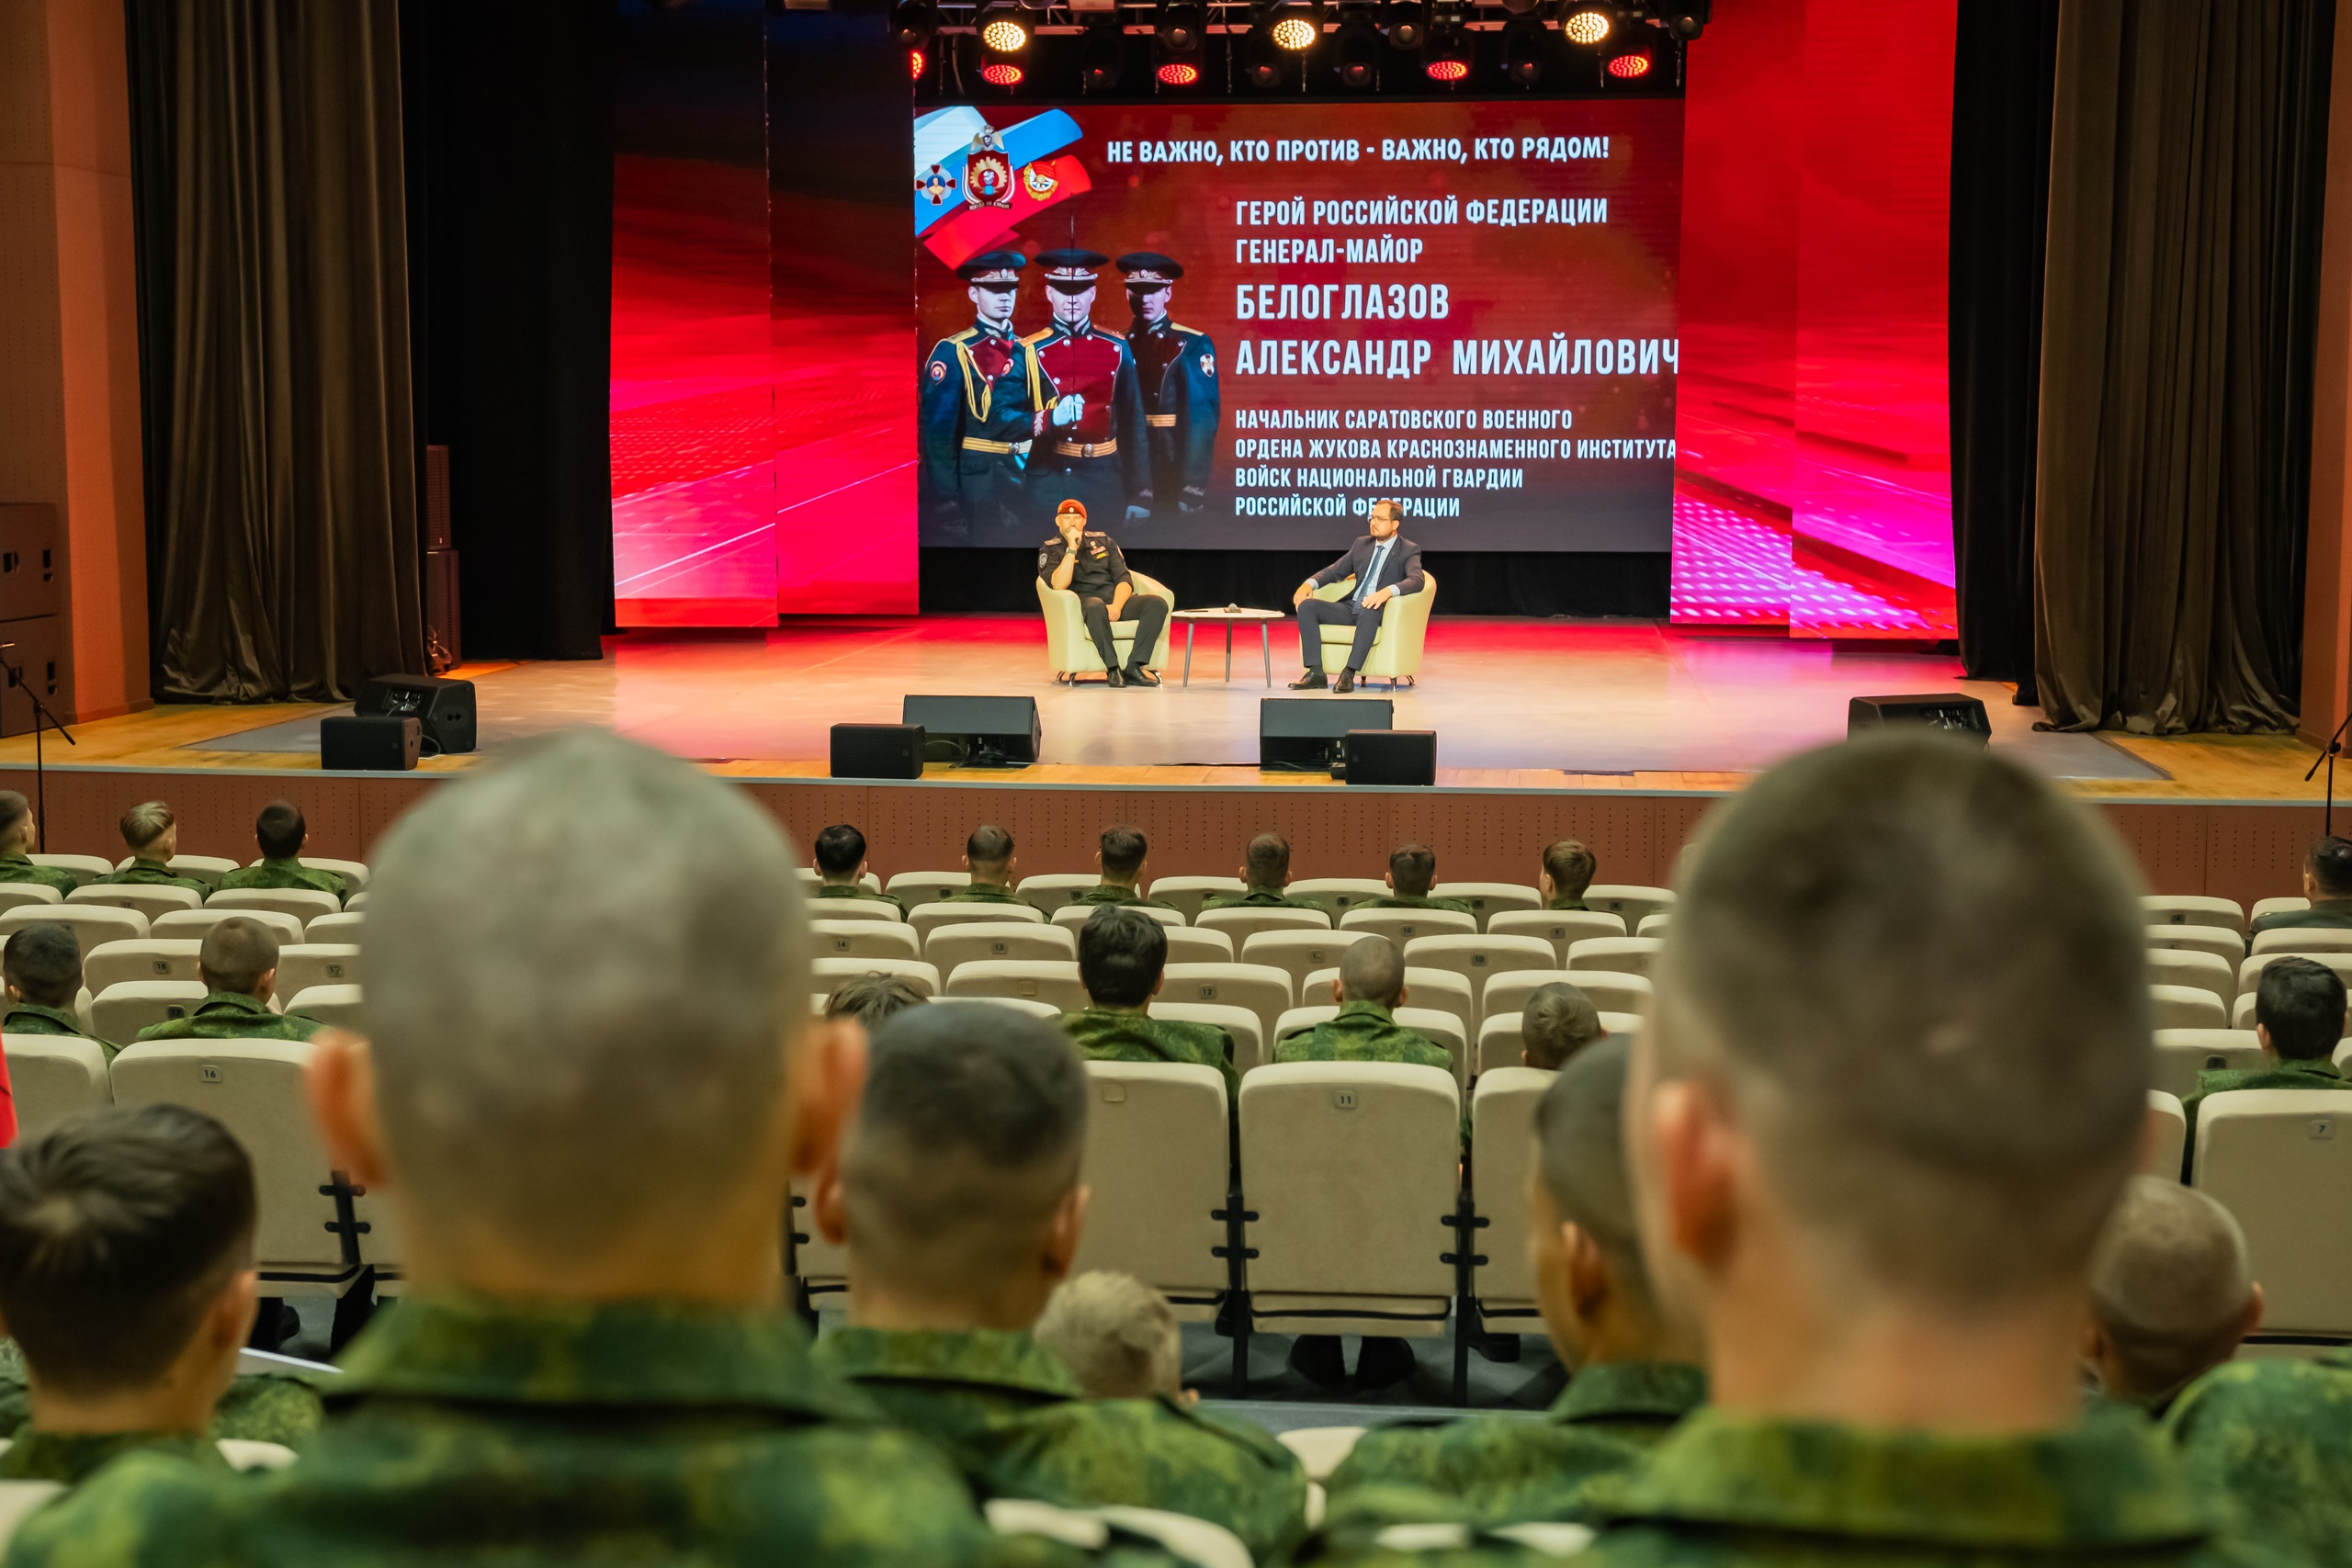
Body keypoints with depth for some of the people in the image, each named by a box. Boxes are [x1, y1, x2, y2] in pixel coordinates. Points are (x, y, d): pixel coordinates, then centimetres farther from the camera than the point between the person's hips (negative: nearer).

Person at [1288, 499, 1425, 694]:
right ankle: (1315, 672, -21)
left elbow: (1417, 580, -19)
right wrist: (1309, 583, -4)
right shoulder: (1362, 544, 17)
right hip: (1351, 608, 6)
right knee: (1306, 606, -16)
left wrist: (1387, 591, -38)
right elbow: (1334, 571, 18)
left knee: (1368, 610, -41)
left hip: (1378, 612, -6)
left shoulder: (1409, 551, -1)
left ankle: (1349, 674, -41)